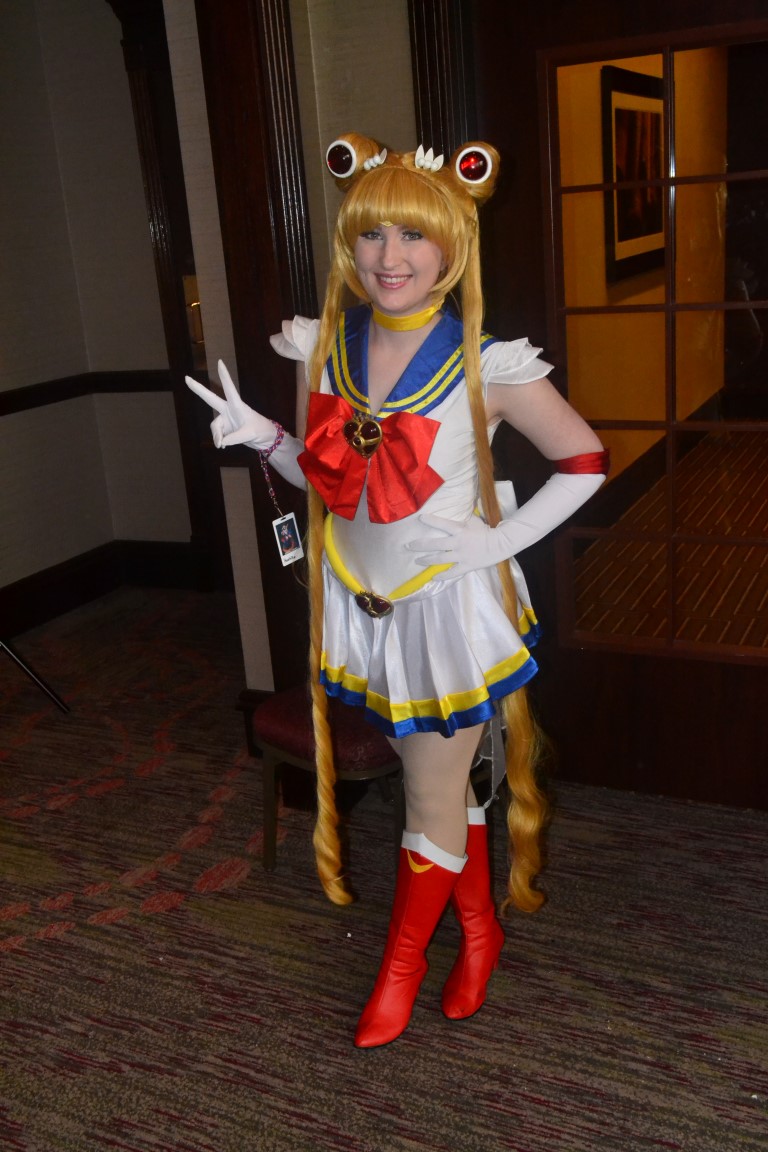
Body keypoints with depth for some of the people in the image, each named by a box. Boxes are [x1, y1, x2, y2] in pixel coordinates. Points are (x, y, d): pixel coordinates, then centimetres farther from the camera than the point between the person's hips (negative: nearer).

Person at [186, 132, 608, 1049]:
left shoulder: (488, 367, -16)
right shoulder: (326, 348, -2)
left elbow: (586, 462, -8)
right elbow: (329, 477, 7)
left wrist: (501, 540, -15)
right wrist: (260, 437, -10)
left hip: (452, 605, -4)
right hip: (365, 601, 4)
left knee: (432, 801, 10)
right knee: (444, 781, 21)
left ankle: (401, 965, 35)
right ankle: (479, 930, 44)